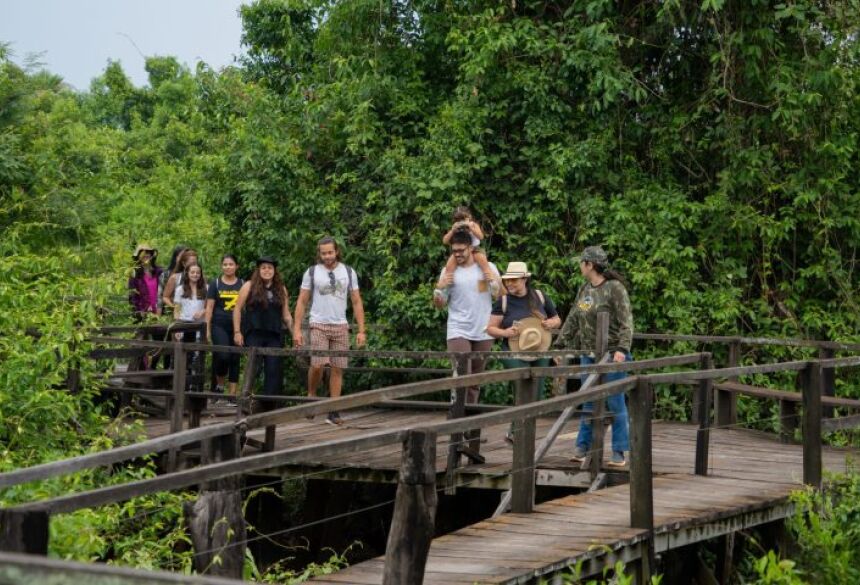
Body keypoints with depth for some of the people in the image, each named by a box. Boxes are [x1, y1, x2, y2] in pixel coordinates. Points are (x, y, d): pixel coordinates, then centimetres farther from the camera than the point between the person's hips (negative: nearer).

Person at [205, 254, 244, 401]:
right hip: (219, 325, -2)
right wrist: (207, 329, -2)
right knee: (222, 355, -19)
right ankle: (219, 385, 5)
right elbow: (209, 307, 5)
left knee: (235, 360, 1)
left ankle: (232, 394, 6)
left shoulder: (242, 284, 10)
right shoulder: (215, 283, 6)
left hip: (237, 326, 2)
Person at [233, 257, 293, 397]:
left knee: (274, 370, -2)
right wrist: (237, 332, -4)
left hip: (274, 335, 3)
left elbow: (286, 314, 16)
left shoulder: (281, 289, 14)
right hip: (253, 334, -3)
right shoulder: (249, 286, 4)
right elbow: (237, 309, 3)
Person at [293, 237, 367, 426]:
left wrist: (361, 330, 1)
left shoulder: (348, 272, 8)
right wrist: (297, 329, -3)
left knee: (337, 368, -2)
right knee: (318, 364, -17)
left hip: (341, 326, 2)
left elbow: (357, 302, 8)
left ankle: (333, 412, 1)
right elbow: (301, 302, 5)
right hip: (319, 325, -2)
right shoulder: (312, 272, 4)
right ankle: (311, 396, 9)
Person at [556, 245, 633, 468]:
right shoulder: (584, 290, 13)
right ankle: (583, 447, 14)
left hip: (612, 355, -7)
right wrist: (560, 345, 19)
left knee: (615, 403, -2)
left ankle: (619, 452, 2)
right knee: (588, 403, 9)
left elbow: (626, 321, -15)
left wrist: (622, 348, -25)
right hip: (589, 355, 7)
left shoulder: (614, 288, -10)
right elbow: (572, 320, 20)